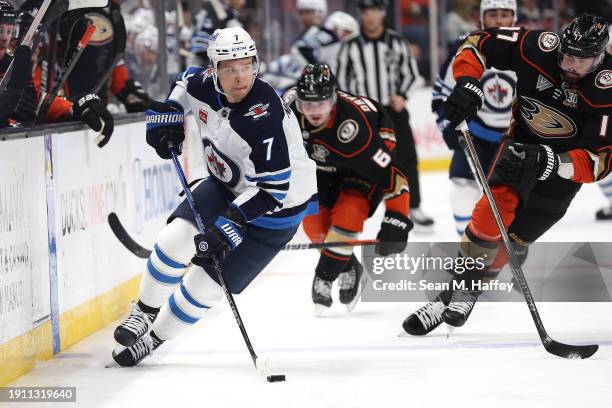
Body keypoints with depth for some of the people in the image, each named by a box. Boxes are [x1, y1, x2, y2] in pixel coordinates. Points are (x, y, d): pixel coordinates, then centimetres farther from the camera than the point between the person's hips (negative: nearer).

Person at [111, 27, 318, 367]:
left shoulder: (265, 116, -34)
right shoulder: (204, 85, -13)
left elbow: (271, 189, -33)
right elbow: (187, 81, 15)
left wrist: (230, 224, -37)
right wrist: (166, 116, 0)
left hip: (276, 207, -6)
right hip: (226, 185, 6)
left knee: (207, 280, -7)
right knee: (176, 238, -15)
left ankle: (155, 336, 15)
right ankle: (145, 311, 9)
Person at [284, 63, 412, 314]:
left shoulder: (352, 127, -43)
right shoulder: (291, 103, -27)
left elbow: (390, 171, -41)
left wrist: (396, 219, -45)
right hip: (325, 163, 6)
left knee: (347, 214, -24)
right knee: (313, 220, -6)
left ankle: (324, 278, -6)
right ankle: (349, 270, 17)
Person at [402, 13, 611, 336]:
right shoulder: (538, 48, -21)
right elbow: (479, 43, -11)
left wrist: (545, 163, -44)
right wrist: (468, 86, -28)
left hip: (565, 167, -1)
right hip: (522, 143, 2)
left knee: (514, 237, -5)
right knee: (493, 211, -18)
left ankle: (468, 291, 12)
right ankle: (456, 287, -9)